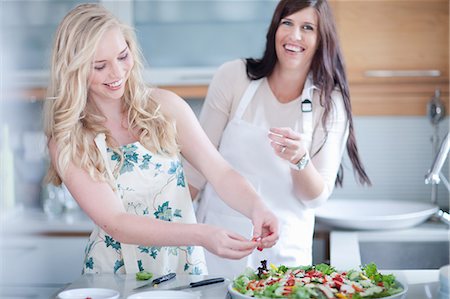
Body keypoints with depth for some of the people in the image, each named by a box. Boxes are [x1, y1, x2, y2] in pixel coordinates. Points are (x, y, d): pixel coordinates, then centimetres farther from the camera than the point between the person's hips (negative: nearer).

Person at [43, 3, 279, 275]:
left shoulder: (165, 106, -2)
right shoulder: (68, 144, -9)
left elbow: (221, 173, -4)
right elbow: (115, 223, -18)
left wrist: (256, 207, -26)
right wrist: (202, 235, -31)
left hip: (184, 267, 2)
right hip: (115, 273, -1)